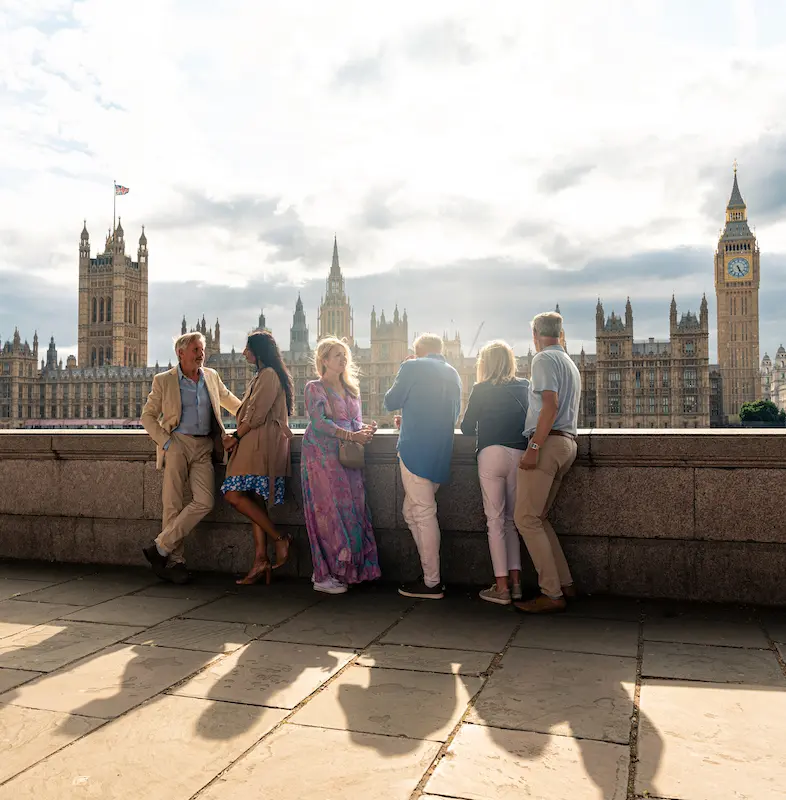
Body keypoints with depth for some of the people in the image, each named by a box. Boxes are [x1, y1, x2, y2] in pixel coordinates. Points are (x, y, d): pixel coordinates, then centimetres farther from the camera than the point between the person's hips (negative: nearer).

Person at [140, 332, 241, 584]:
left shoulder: (211, 377, 15)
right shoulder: (163, 381, 6)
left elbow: (229, 401, 31)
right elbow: (147, 416, 7)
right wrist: (165, 441, -6)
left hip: (204, 447, 3)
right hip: (178, 443, -3)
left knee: (204, 502, -12)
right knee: (173, 504, -6)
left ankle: (160, 548, -5)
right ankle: (175, 561, 4)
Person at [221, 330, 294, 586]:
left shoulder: (269, 374, -8)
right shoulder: (262, 376, 24)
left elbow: (257, 413, -14)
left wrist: (236, 437, -5)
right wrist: (237, 436, 9)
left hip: (261, 445, -10)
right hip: (253, 445, 10)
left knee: (234, 495, -15)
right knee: (252, 501, 4)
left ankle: (279, 538, -10)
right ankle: (260, 561, 2)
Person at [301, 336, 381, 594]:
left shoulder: (351, 389, 19)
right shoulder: (315, 388, -1)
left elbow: (356, 421, 17)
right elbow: (319, 421, -14)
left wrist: (365, 430, -7)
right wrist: (352, 435, -22)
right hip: (322, 455, -6)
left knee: (351, 510, 1)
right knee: (328, 510, -7)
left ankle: (340, 570, 10)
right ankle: (323, 576, 0)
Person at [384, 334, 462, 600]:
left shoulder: (412, 367, -3)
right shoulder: (453, 374, 17)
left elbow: (390, 402, 2)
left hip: (416, 449, -7)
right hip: (441, 452, 7)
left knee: (424, 513, -4)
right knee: (412, 511, 16)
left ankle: (432, 583, 1)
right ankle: (431, 572, 17)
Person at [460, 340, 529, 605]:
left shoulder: (481, 390, 3)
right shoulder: (524, 387, 11)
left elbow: (466, 428, 6)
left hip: (491, 454, -3)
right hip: (519, 454, 4)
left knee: (496, 520, 0)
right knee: (511, 519, 13)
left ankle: (501, 586, 0)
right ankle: (515, 581, 12)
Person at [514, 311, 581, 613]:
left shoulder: (544, 359, -5)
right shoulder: (571, 364, 24)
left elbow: (550, 405, -18)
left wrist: (534, 447, -22)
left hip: (548, 441, -10)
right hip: (568, 443, 10)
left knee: (526, 519, -8)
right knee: (537, 518, 13)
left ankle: (552, 594, -7)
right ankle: (564, 583, 12)